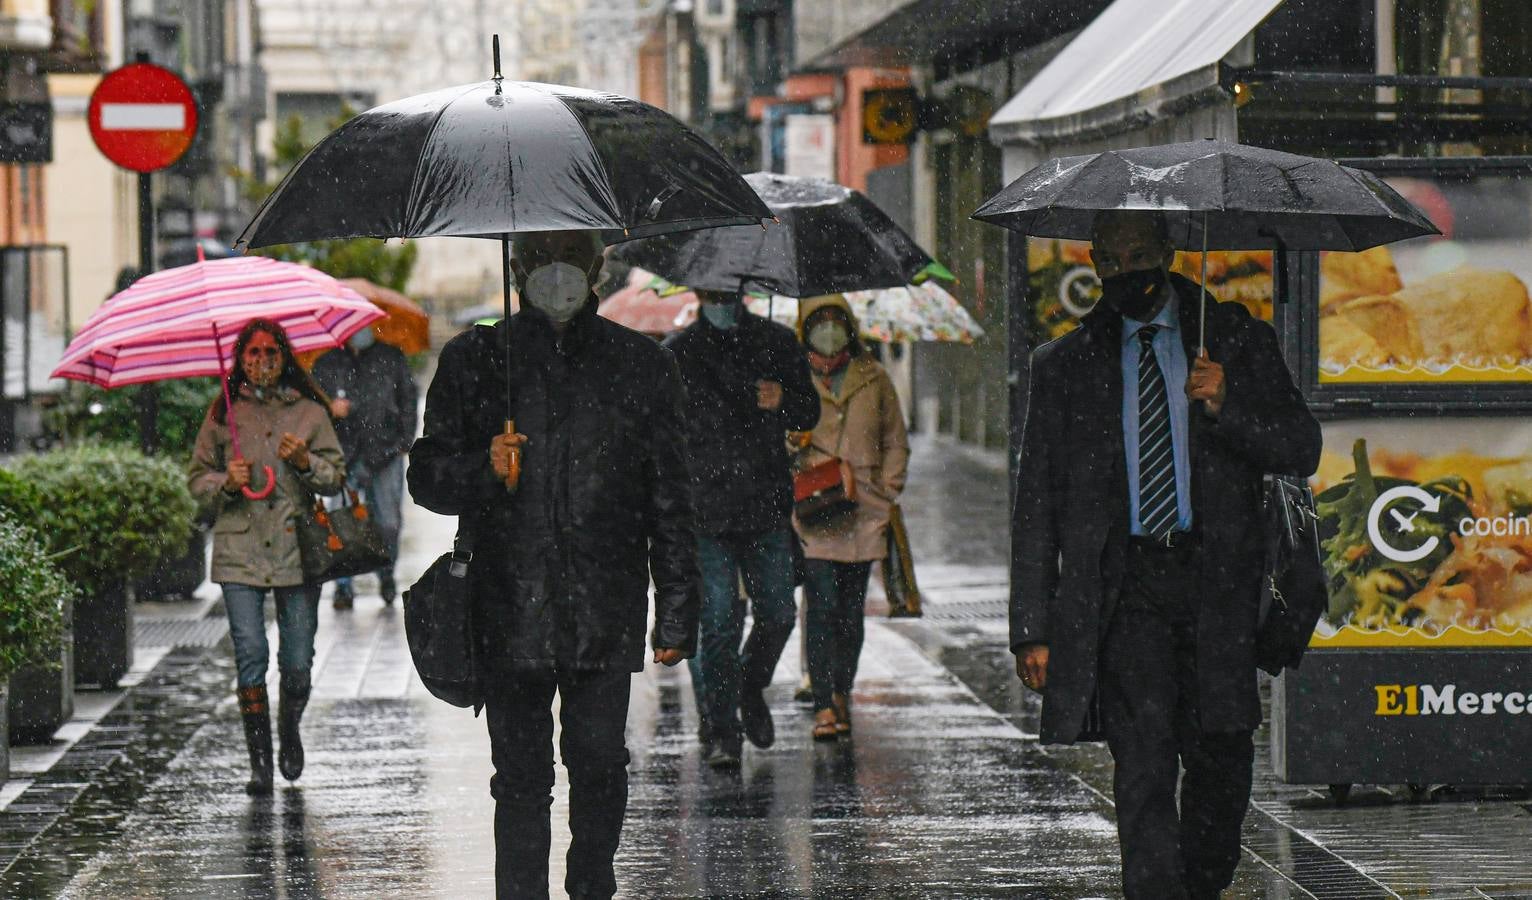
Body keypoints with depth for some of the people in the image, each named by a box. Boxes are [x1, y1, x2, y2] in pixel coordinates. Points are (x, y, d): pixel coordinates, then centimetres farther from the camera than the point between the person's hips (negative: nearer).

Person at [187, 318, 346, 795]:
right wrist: (226, 483, -6)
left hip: (296, 550, 0)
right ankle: (260, 763, -1)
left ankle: (289, 731, 29)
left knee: (298, 661, 0)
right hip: (239, 551, 0)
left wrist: (305, 462, -10)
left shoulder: (310, 412, 9)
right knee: (250, 657, -7)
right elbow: (197, 477, 14)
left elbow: (336, 477, 9)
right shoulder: (223, 415, 9)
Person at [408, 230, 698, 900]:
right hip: (510, 608, 0)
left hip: (606, 612, 0)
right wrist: (483, 470, -13)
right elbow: (426, 477, 9)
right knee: (521, 775, 0)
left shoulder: (643, 366, 9)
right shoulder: (474, 360, 8)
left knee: (600, 764, 1)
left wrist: (676, 614, 7)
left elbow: (669, 500, 11)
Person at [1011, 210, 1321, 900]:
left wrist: (1225, 406, -13)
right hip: (1125, 588, -1)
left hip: (1217, 580, 1)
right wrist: (1032, 628, 4)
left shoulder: (1237, 339, 10)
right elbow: (1036, 505, 10)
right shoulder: (1065, 365, 11)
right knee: (1145, 758, -15)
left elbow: (1302, 452, 6)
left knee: (1220, 761, 6)